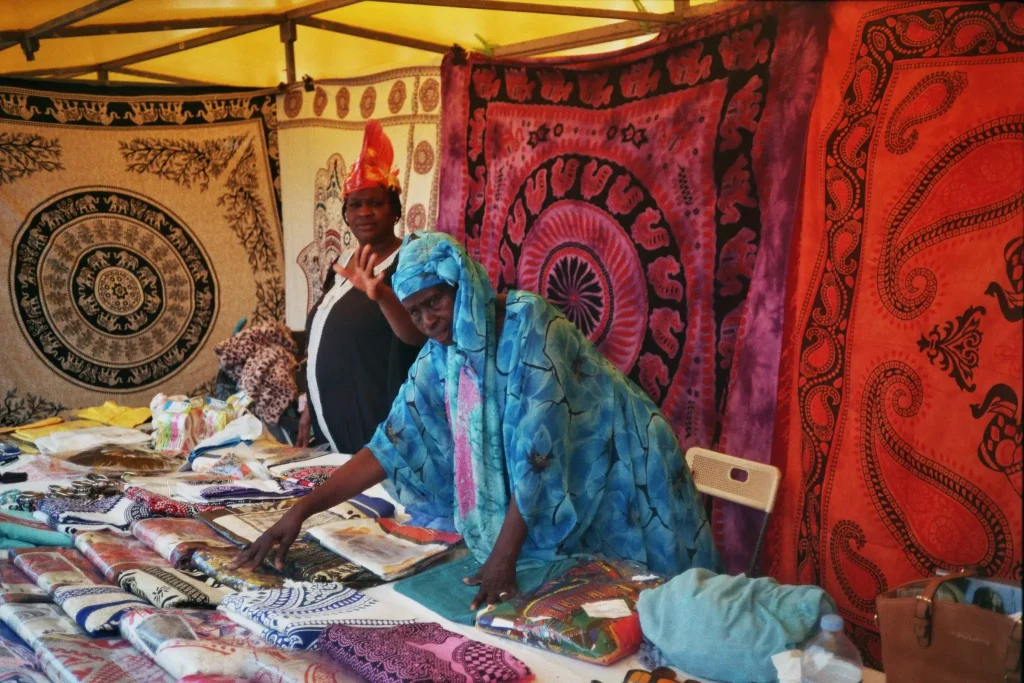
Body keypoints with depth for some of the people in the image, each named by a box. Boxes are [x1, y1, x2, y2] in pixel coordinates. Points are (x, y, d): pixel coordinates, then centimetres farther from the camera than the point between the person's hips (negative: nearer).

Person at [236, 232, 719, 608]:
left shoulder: (528, 324, -25)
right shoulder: (438, 360, -6)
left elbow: (537, 451, -29)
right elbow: (389, 447, -7)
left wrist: (504, 555, -30)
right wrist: (302, 509, -14)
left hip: (615, 480, -5)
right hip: (545, 506, 5)